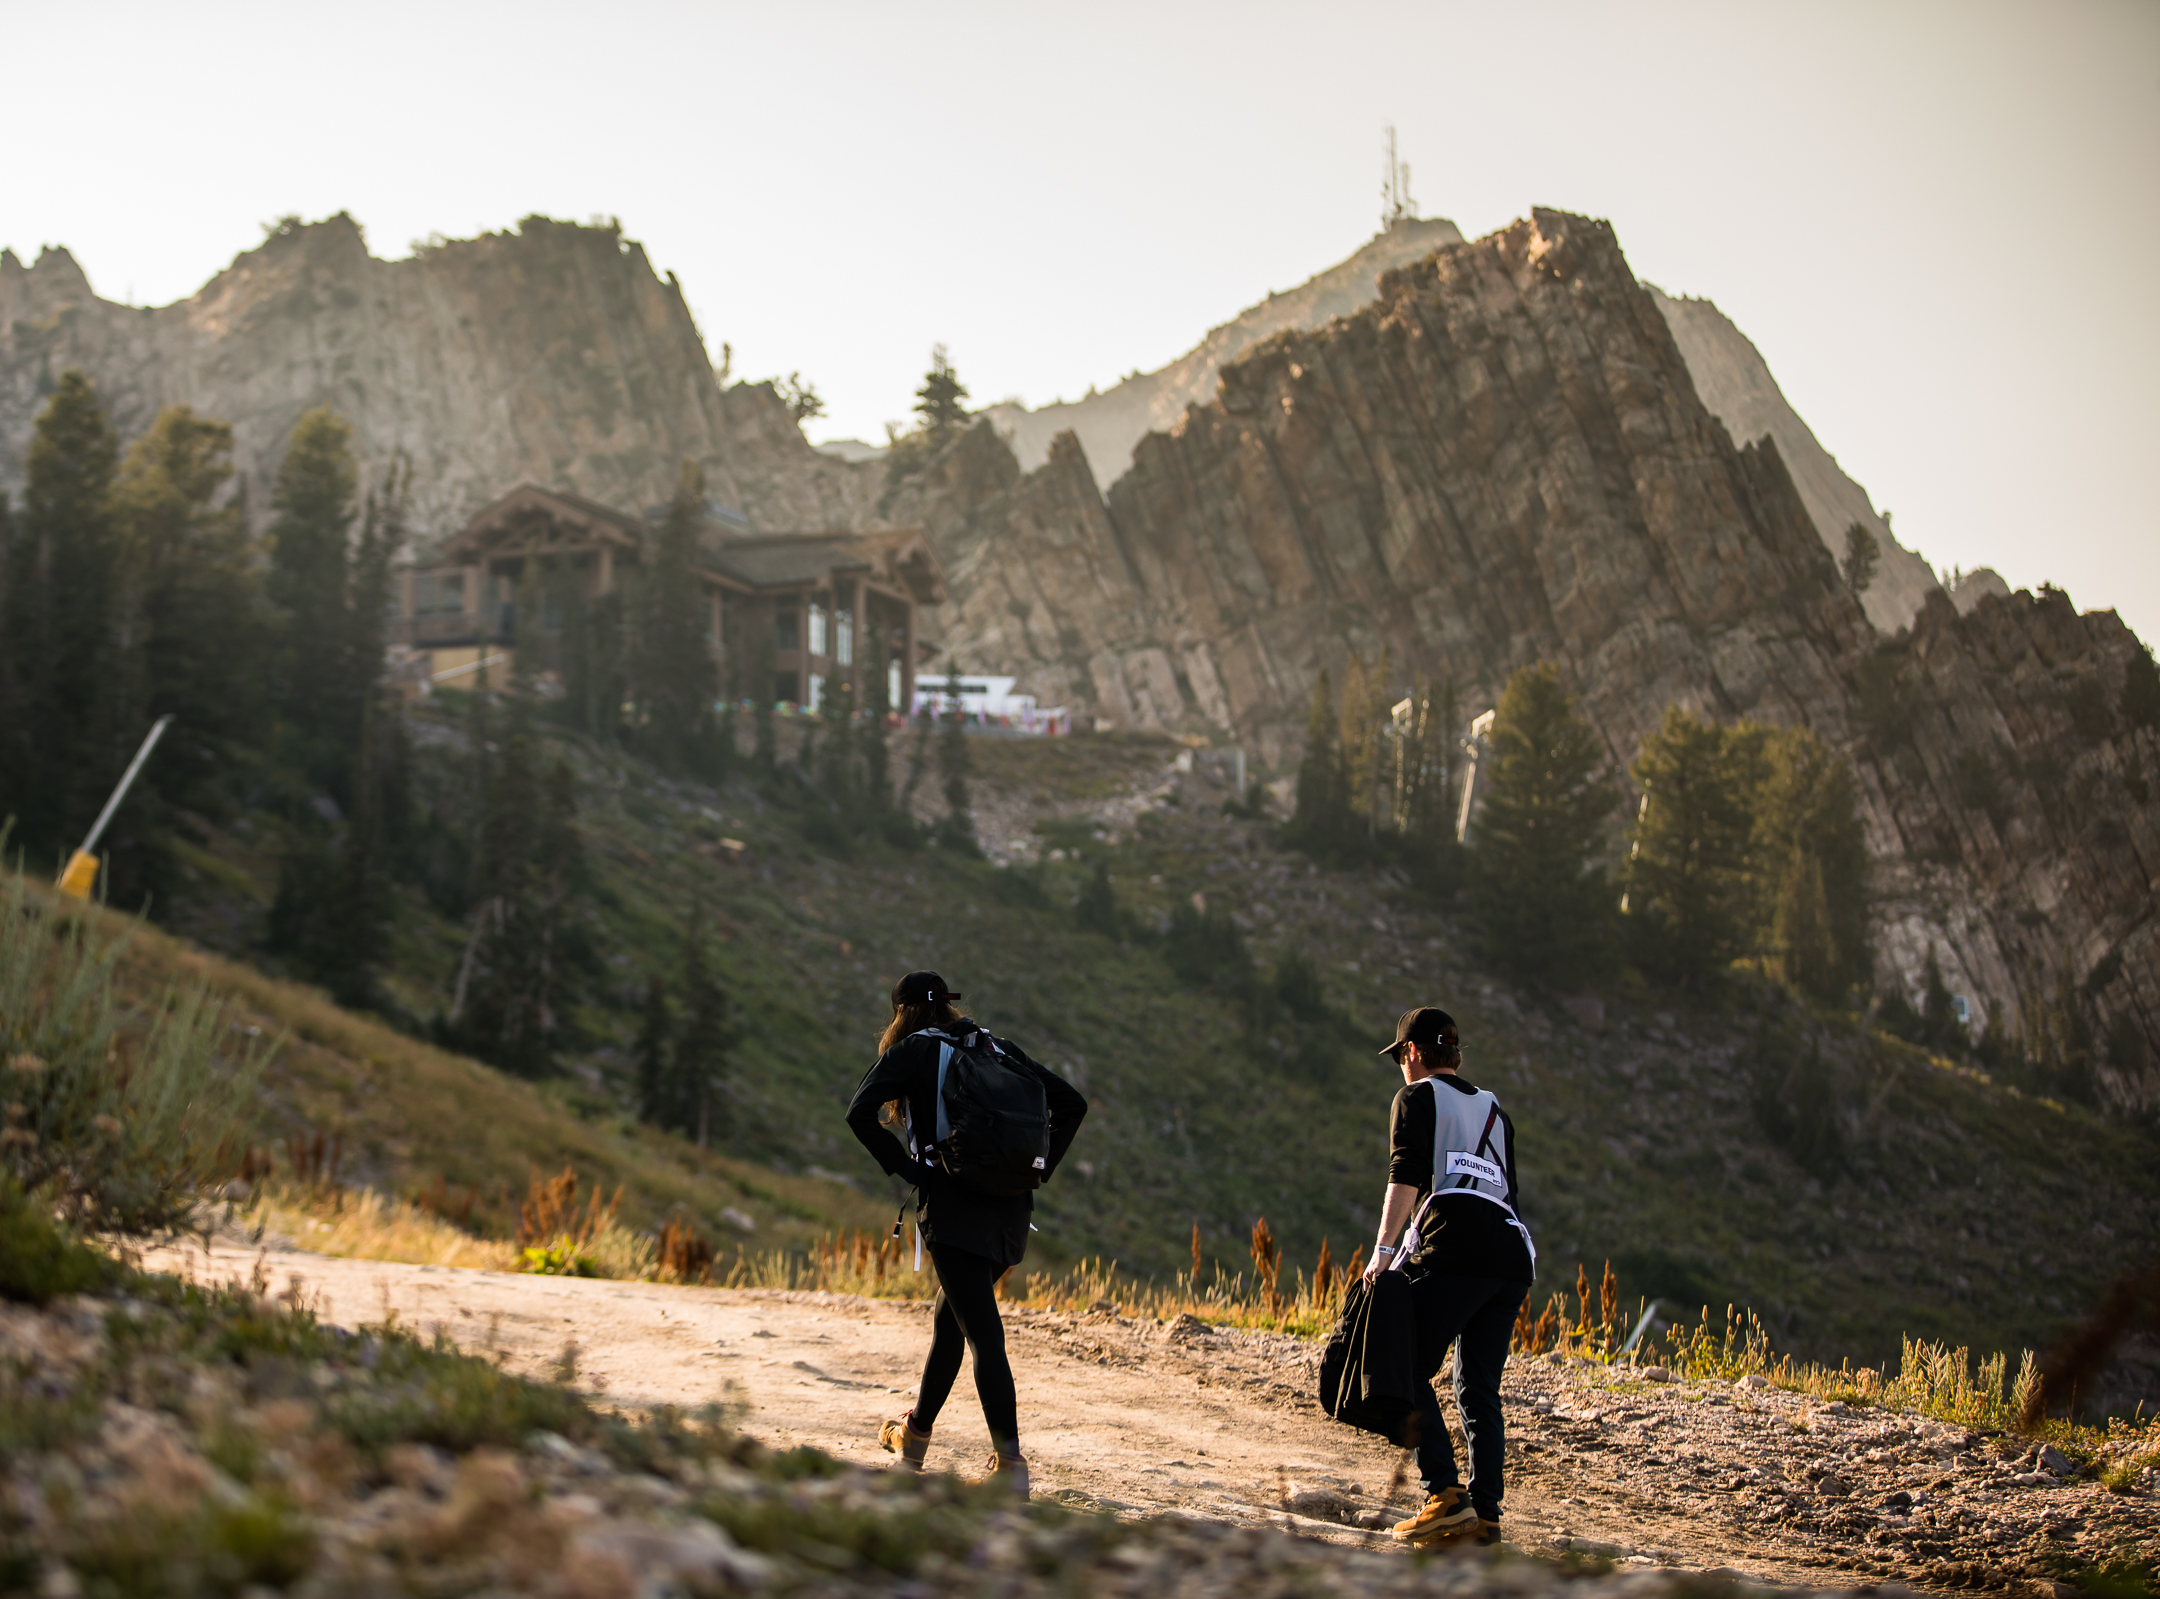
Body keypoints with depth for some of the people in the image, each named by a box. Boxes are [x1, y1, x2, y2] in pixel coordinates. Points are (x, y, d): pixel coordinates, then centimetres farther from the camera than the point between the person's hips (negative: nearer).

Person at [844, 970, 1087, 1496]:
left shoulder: (912, 1052, 3)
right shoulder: (1001, 1049, 17)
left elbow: (860, 1113, -12)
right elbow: (1072, 1103, 16)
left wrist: (904, 1167, -4)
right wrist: (1040, 1170, 13)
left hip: (954, 1206, -6)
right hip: (1011, 1208, 6)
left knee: (984, 1334, -11)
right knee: (949, 1320, 22)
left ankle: (1011, 1464, -20)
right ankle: (915, 1434, 36)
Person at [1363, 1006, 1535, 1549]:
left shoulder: (1417, 1097, 9)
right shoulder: (1492, 1108, 28)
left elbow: (1406, 1176, -6)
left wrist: (1384, 1249, -13)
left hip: (1454, 1246, -7)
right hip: (1512, 1253, 7)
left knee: (1410, 1371, -5)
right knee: (1479, 1387, 10)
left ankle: (1446, 1496, -18)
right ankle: (1485, 1515, 2)